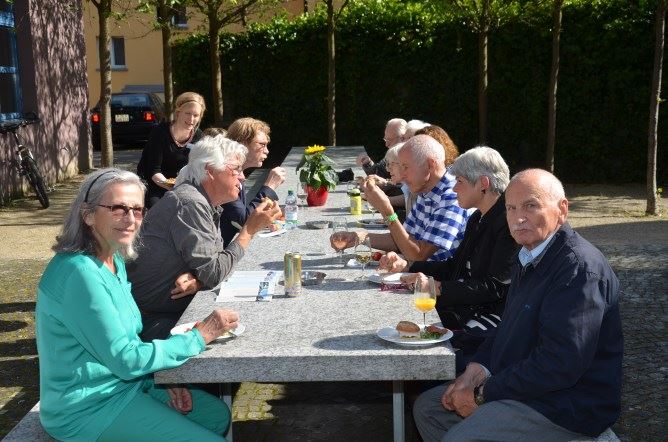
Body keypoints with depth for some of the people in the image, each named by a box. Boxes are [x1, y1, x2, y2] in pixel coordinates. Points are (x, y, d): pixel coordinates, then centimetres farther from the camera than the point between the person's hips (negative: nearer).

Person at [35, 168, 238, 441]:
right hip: (89, 408, -9)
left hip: (123, 382, 9)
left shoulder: (115, 260, 3)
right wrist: (200, 336, -16)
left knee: (218, 416, 14)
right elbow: (125, 360, -23)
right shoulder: (80, 273, -26)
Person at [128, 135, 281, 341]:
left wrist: (199, 280, -16)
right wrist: (250, 228, -16)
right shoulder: (191, 204, -21)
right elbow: (213, 274, -22)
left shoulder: (208, 204, 10)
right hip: (154, 318, -9)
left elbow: (208, 269, 8)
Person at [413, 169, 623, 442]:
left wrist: (484, 393, -19)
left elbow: (560, 365, -28)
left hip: (566, 407, -10)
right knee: (427, 407, 10)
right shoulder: (530, 256, 10)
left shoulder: (579, 268, -23)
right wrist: (475, 371, 0)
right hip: (521, 385, 10)